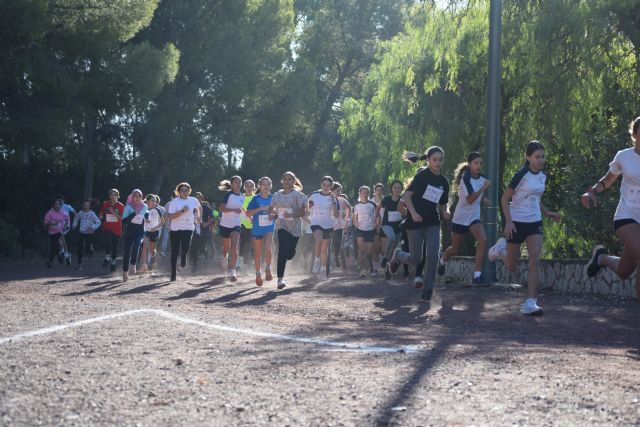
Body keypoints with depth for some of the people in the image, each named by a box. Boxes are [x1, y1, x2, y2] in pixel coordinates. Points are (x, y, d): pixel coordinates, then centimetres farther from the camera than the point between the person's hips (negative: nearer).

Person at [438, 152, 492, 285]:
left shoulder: (482, 179, 1)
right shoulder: (465, 178, -17)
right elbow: (470, 199, -27)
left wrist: (485, 200, -1)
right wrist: (484, 187, -31)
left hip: (474, 218, 4)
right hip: (460, 218, -4)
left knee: (483, 240, -23)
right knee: (455, 249, 11)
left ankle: (477, 276, -20)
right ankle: (442, 260, 48)